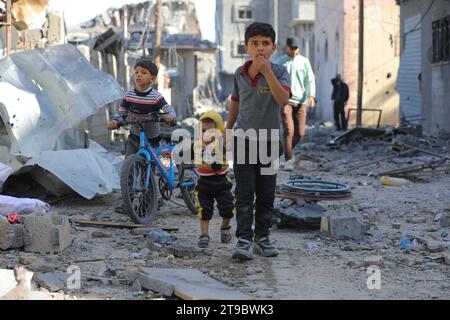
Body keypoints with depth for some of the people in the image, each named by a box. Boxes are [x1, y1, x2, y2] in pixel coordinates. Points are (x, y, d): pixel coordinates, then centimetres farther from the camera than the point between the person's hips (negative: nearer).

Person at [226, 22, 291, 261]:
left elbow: (283, 99, -27)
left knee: (266, 195, 7)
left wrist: (267, 71, -30)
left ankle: (262, 238, 18)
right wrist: (228, 131, 22)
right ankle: (244, 240, -2)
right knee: (244, 194, -3)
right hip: (243, 140, 1)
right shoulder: (240, 74, 0)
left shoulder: (279, 72, -8)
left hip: (268, 141, -1)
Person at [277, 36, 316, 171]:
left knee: (300, 133, 2)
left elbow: (310, 80, 5)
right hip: (286, 100, -2)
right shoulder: (280, 63, 5)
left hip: (301, 101, 2)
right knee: (289, 130, -14)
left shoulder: (304, 61, 9)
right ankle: (288, 160, -10)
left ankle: (289, 149, 31)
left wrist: (311, 95, -10)